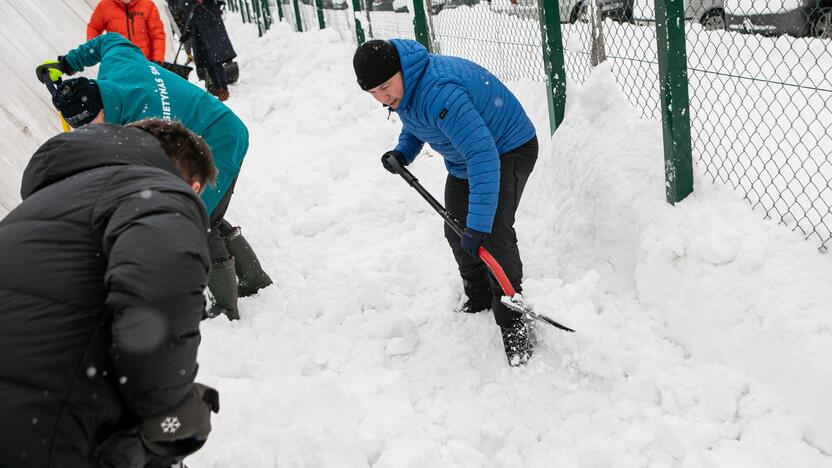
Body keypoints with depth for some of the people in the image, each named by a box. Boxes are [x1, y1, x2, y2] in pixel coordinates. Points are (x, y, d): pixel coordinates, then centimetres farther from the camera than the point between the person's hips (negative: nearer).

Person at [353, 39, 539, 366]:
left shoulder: (440, 92, -39)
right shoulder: (402, 87, -8)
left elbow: (484, 157, -45)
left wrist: (478, 225, -47)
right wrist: (403, 152, -7)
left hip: (508, 151, -10)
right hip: (464, 160, 10)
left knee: (493, 235, -22)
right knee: (456, 232, 13)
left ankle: (514, 325, -6)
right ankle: (479, 298, 36)